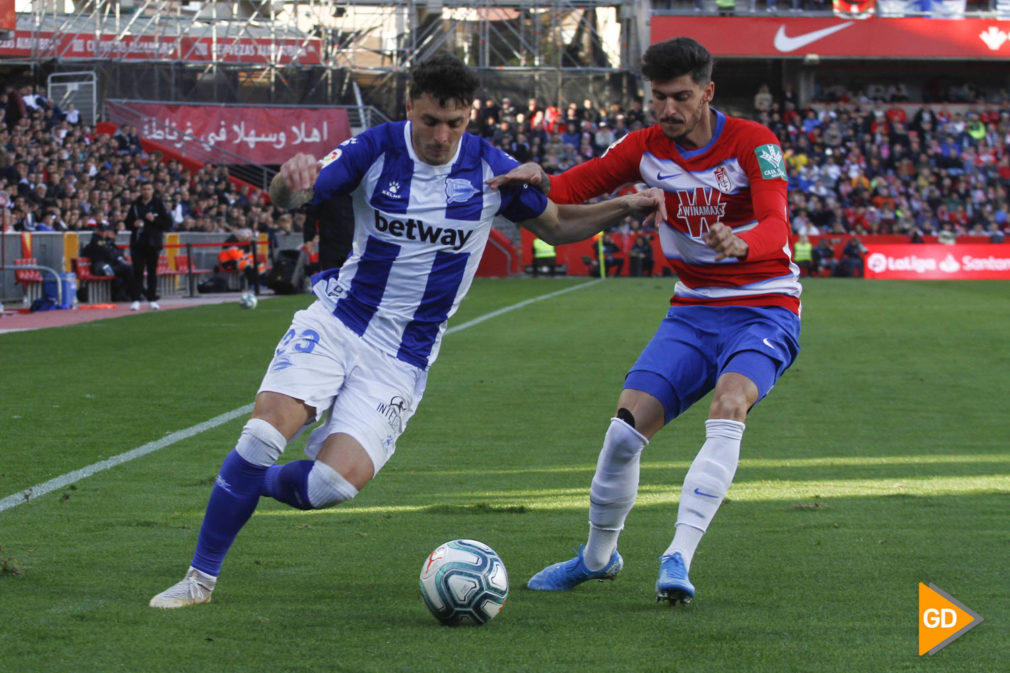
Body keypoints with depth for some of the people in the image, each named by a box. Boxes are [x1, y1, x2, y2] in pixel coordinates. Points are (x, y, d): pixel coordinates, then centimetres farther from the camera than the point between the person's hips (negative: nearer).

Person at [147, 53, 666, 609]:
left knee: (336, 484, -18)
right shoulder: (375, 150, -8)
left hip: (401, 358, 1)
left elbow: (557, 226, 12)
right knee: (264, 433, -22)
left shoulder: (492, 169, -4)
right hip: (336, 320, 0)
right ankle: (201, 576, -6)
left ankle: (258, 485, 17)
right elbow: (289, 198, -18)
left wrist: (625, 206, -3)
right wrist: (290, 179, -42)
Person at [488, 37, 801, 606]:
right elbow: (574, 189, 4)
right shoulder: (647, 147, 0)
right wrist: (539, 180, -20)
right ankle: (598, 555, 16)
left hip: (764, 311, -5)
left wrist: (740, 244, -51)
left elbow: (776, 227, -28)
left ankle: (679, 559, -37)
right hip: (694, 311, 5)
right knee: (627, 425, -8)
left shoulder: (753, 143, -15)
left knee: (729, 405, -33)